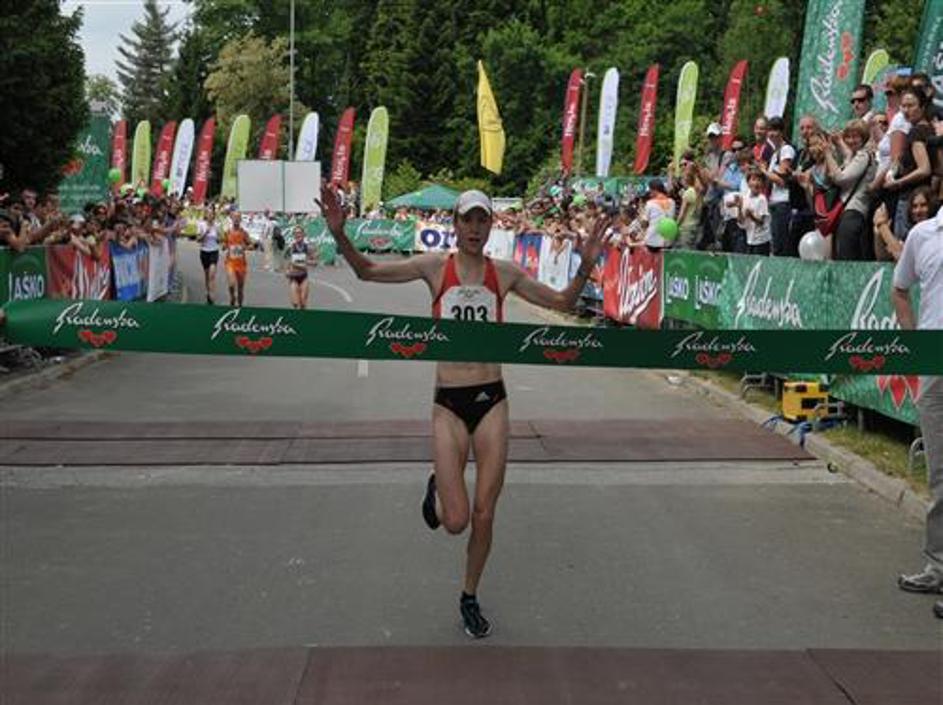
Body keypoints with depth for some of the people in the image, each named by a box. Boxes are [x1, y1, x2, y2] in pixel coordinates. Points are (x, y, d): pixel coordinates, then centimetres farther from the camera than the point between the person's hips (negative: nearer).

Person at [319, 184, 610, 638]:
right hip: (448, 402, -1)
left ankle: (470, 597, 30)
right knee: (455, 521, -6)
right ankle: (437, 489, 31)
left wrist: (586, 266, -3)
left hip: (492, 400, 2)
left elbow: (561, 302, 13)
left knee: (484, 516, 7)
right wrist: (340, 237, -16)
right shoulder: (435, 267, 1)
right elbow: (367, 271, 1)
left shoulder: (505, 274, 5)